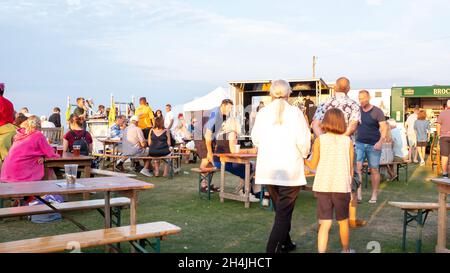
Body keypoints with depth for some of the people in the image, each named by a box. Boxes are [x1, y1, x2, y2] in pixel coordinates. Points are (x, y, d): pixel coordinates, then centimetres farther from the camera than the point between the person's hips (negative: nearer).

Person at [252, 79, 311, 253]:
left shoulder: (262, 113, -1)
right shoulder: (295, 113, -8)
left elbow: (255, 138, 1)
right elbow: (303, 140, -12)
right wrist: (303, 154, 8)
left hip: (267, 169, 4)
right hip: (291, 169, -4)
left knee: (280, 209, 22)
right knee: (284, 213, 3)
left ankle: (285, 244, 38)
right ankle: (272, 248, -5)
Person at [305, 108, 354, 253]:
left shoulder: (319, 140, -3)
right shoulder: (348, 141, 0)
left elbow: (313, 165, 0)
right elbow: (351, 168, 3)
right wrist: (350, 187, 15)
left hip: (323, 187, -1)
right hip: (342, 187, 1)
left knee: (325, 224, 2)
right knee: (343, 221, 18)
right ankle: (346, 250, 36)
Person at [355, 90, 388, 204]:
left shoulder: (377, 111, -3)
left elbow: (384, 127, -8)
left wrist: (381, 141, -23)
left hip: (373, 145, -2)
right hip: (359, 144, 3)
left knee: (374, 170, 4)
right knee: (357, 167, -14)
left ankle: (374, 195, 17)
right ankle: (358, 193, -14)